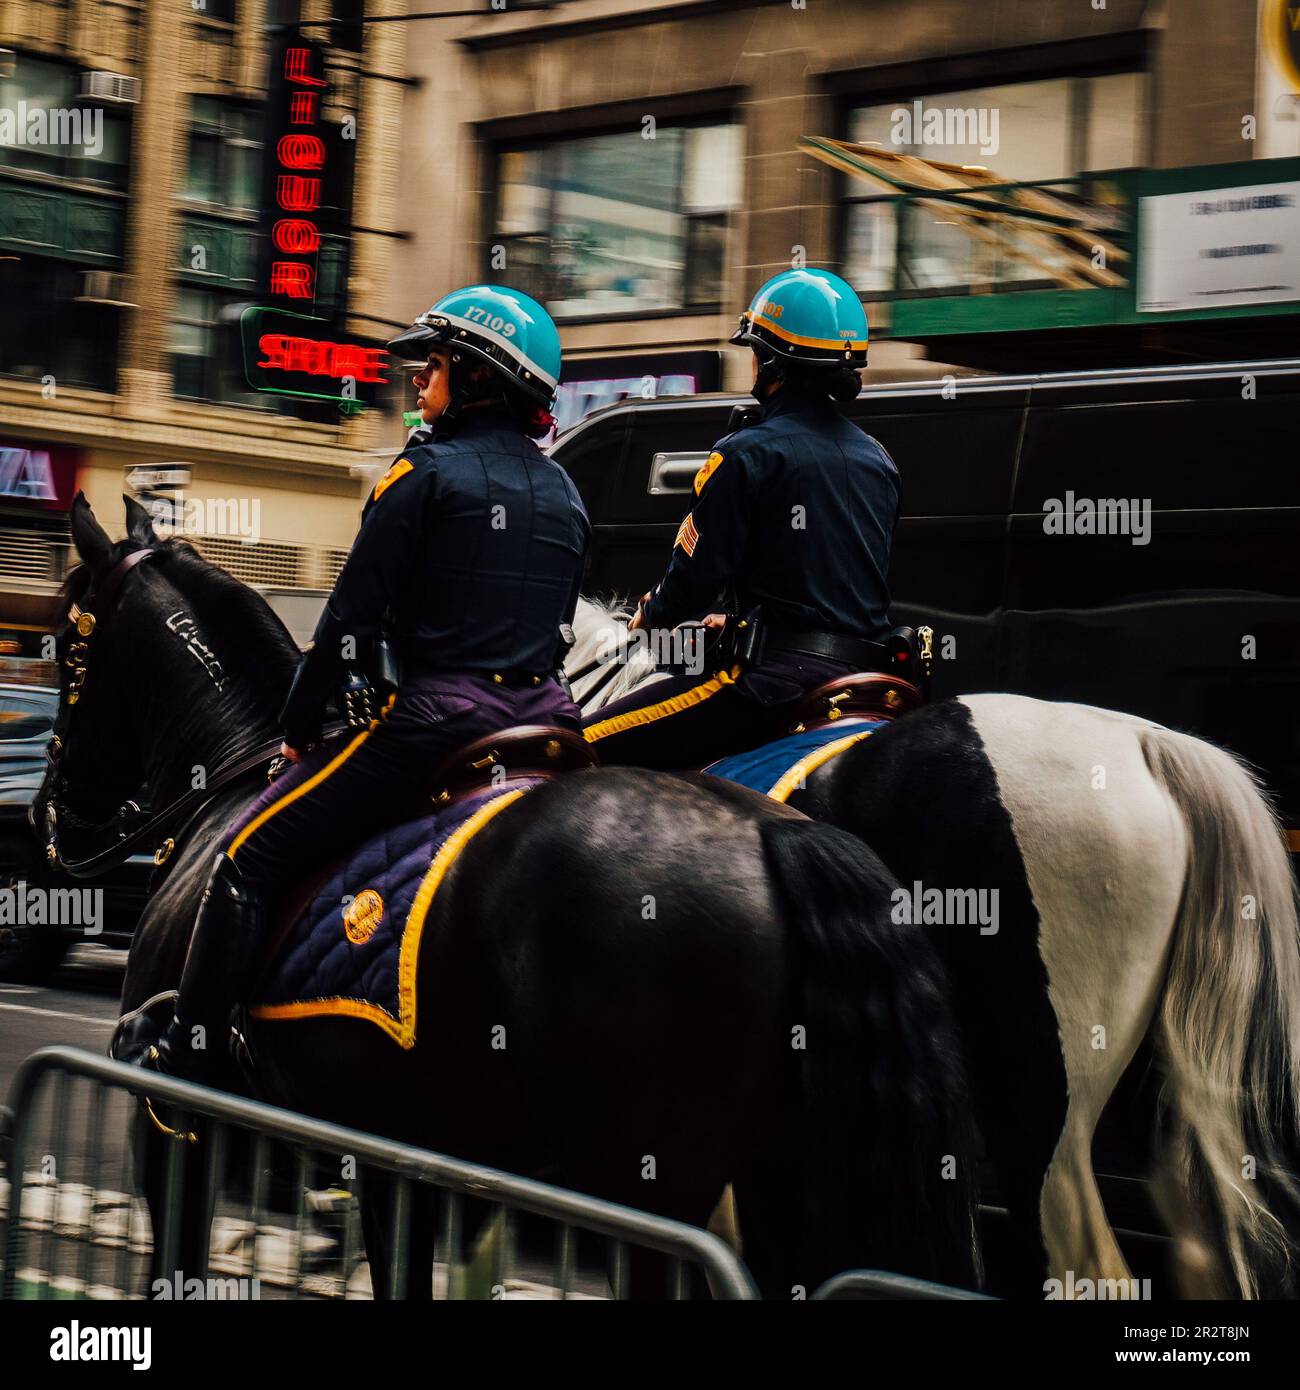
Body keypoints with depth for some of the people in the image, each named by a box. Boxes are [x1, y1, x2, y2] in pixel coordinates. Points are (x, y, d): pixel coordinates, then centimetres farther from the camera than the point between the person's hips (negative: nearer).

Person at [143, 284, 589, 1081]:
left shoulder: (428, 470, -4)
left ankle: (189, 1060, -3)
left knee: (250, 856, 0)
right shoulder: (565, 493, 17)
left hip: (437, 712, -7)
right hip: (546, 715, 7)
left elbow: (354, 619, -6)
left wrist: (300, 725, 4)